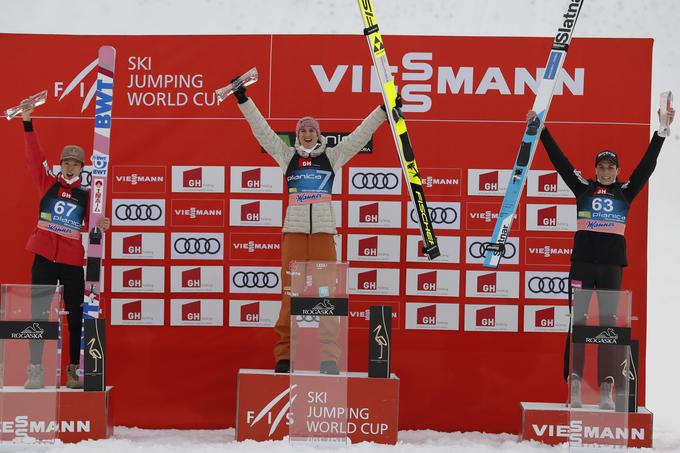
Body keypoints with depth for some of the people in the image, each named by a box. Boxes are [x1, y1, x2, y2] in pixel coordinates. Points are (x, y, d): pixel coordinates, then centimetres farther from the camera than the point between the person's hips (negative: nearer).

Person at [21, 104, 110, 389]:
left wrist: (101, 225, -17)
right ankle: (36, 370, 9)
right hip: (45, 258, 0)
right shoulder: (48, 183, 5)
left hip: (72, 261, 0)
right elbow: (35, 156, -3)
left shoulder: (86, 194, 5)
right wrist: (27, 122, -11)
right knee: (38, 314, 3)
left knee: (76, 316, 4)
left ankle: (74, 370, 14)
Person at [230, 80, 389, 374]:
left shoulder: (333, 156, 13)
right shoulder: (287, 156, 14)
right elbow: (263, 130, 14)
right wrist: (243, 101, 11)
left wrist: (384, 110, 10)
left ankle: (328, 356, -4)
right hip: (294, 229, 0)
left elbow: (361, 134, 13)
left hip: (324, 230, 0)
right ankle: (284, 354, -1)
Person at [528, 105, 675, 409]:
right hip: (582, 261, -1)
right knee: (578, 321, -2)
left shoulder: (625, 192, 11)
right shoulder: (583, 188, 8)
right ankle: (574, 384, -1)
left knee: (608, 323, 2)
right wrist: (540, 129, 4)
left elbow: (647, 164, 9)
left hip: (612, 264, 1)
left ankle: (607, 389, 2)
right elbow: (559, 160, 6)